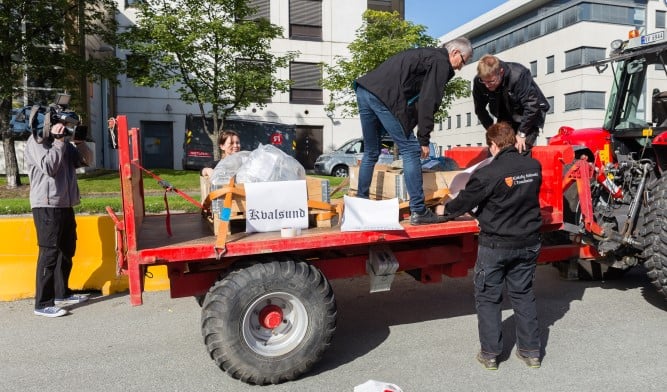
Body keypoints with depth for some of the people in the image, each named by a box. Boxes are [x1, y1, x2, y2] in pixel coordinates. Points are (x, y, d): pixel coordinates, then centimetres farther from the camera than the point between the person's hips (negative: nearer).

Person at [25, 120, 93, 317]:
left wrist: (79, 141, -4)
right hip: (47, 206, -8)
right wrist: (59, 142, -16)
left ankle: (62, 293, 30)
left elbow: (86, 160, 11)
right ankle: (43, 304, -2)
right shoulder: (36, 141, -7)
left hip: (65, 205, 9)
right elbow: (48, 166, -20)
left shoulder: (64, 142, 16)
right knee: (49, 253, -8)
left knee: (67, 250, 16)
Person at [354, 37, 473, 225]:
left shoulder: (426, 54, 32)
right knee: (411, 151, -3)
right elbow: (428, 102, -6)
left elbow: (416, 97, 30)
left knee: (371, 153, 19)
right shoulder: (441, 63, 4)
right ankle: (418, 211, -1)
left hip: (364, 89, 9)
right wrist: (424, 139, -2)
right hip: (384, 96, -9)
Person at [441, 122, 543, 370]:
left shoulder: (488, 174, -21)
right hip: (528, 243, 5)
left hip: (495, 245, -5)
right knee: (523, 295, 18)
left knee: (487, 298, 10)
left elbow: (465, 201, -9)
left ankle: (490, 354, 16)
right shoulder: (534, 167, -3)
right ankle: (531, 351, 26)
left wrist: (446, 211, 12)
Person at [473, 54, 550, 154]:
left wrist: (522, 133, -27)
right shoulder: (478, 81, -20)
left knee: (522, 149, -20)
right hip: (506, 117, 5)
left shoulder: (518, 75, -32)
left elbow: (532, 106, -30)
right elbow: (480, 109, -7)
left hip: (531, 114, -4)